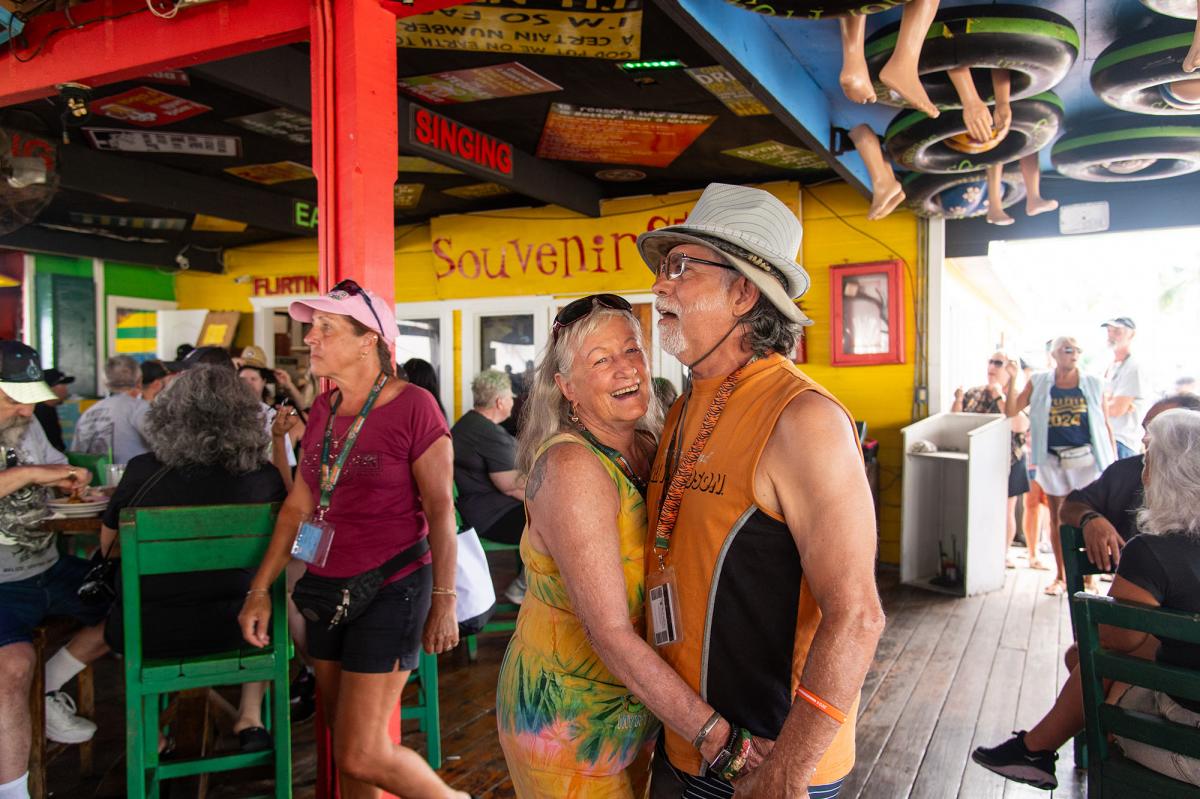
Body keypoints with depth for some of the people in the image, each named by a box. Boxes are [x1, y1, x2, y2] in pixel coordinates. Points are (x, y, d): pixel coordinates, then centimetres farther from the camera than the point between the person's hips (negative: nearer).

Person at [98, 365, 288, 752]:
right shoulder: (262, 475, -11)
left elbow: (108, 546, 6)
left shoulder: (143, 470, -10)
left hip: (145, 634, 1)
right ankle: (250, 718, 30)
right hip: (231, 630, 0)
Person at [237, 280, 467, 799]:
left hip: (391, 589, -7)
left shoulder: (413, 407, -14)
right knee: (343, 744, 16)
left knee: (360, 757, -4)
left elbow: (440, 509, -11)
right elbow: (298, 506, 11)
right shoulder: (323, 410, 7)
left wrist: (444, 601, -9)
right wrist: (260, 590, 11)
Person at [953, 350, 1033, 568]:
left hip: (1008, 462, -2)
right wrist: (958, 401, -9)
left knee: (1006, 511, 6)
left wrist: (999, 398, -21)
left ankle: (1004, 554, 20)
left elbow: (1020, 425, -22)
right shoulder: (974, 393, 6)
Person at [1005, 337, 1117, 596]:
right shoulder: (1039, 383, 4)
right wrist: (1012, 380, -10)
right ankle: (1061, 577, 20)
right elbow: (1011, 411, 0)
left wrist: (1114, 461, 0)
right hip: (1053, 461, 1)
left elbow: (1105, 424, 4)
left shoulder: (1093, 384, 3)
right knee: (1057, 519, 9)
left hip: (1087, 459, -1)